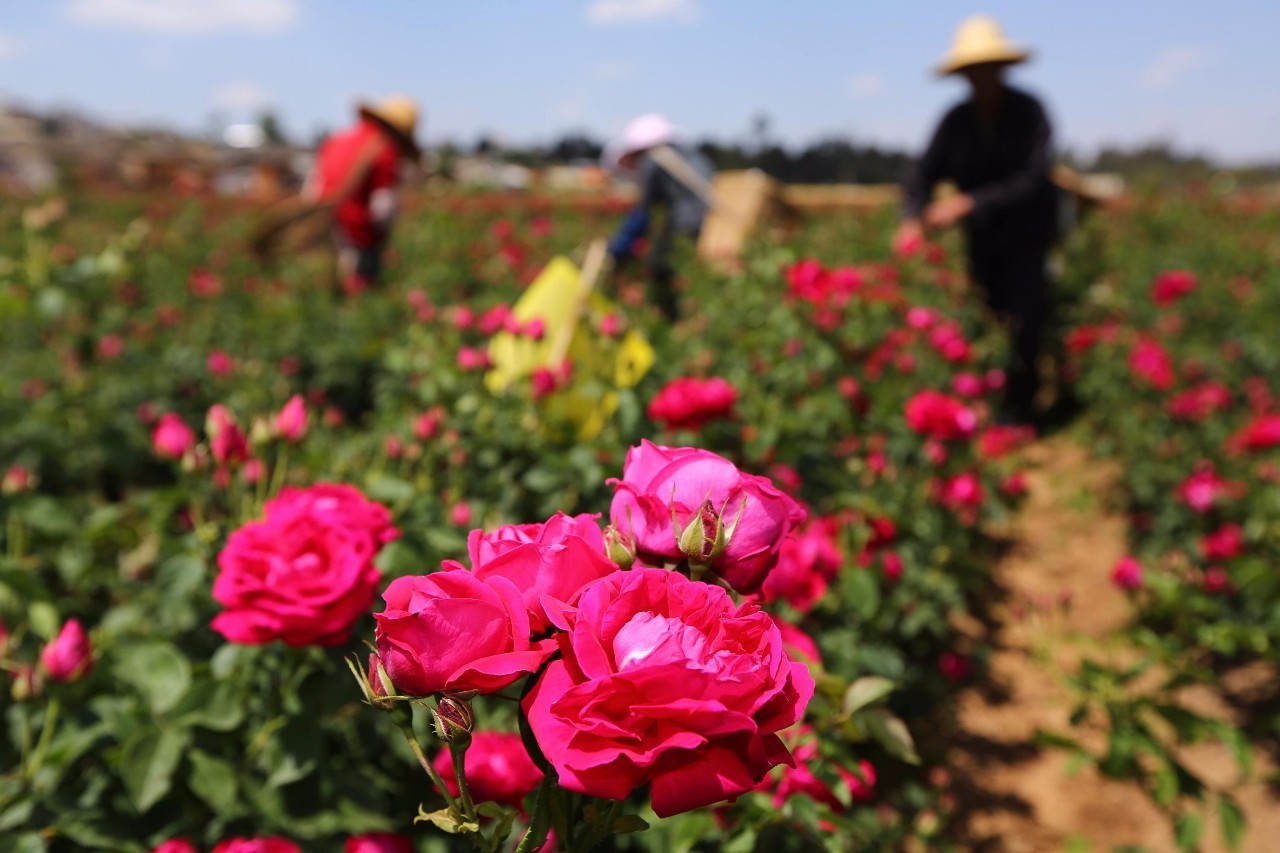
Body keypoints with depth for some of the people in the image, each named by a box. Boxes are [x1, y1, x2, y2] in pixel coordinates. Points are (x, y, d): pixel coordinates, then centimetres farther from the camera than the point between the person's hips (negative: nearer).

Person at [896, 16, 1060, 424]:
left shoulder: (1029, 111, -14)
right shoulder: (955, 121, -5)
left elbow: (1030, 180, -22)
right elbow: (923, 175, -10)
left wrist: (968, 202, -33)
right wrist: (912, 219, -31)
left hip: (1028, 233, -3)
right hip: (982, 237, 3)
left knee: (1023, 318, -13)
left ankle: (1017, 409, -7)